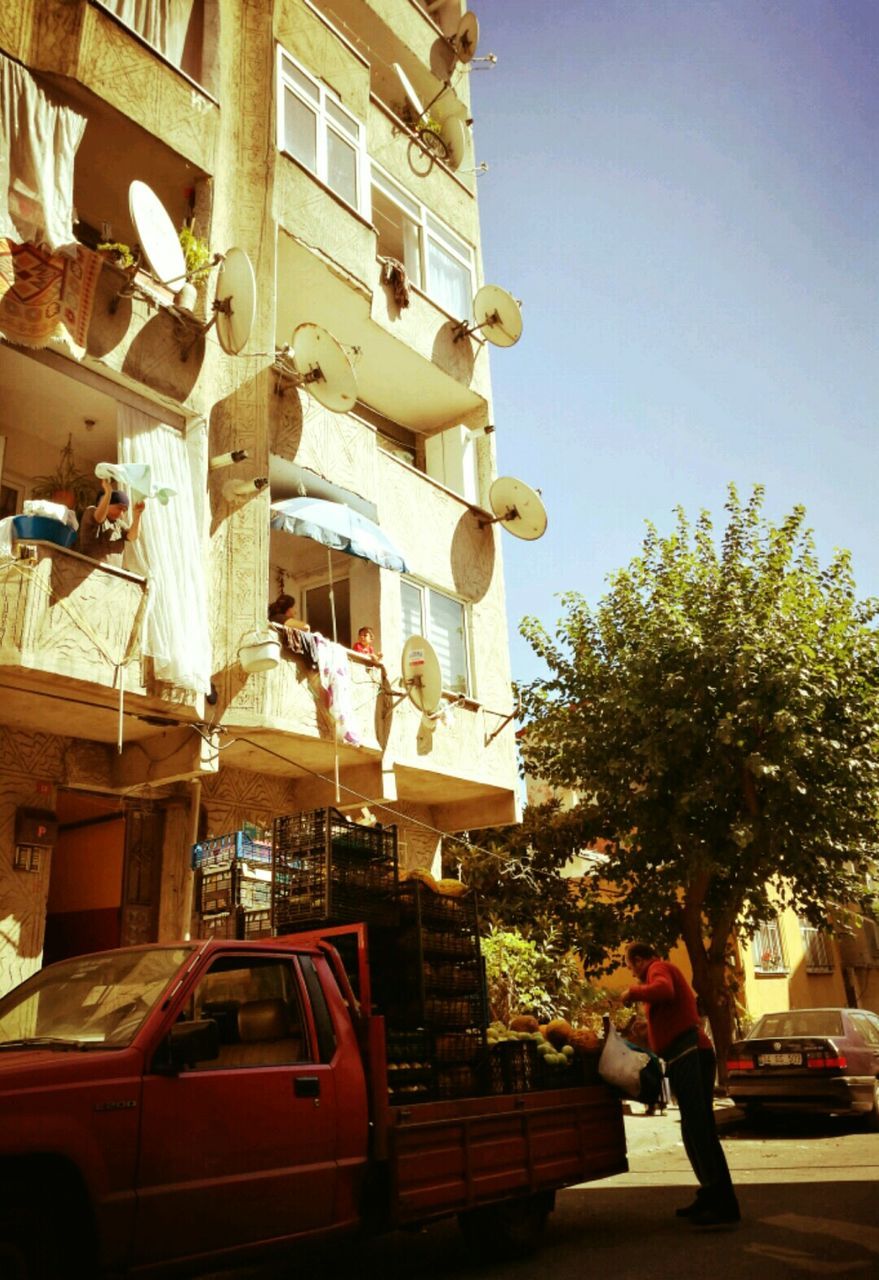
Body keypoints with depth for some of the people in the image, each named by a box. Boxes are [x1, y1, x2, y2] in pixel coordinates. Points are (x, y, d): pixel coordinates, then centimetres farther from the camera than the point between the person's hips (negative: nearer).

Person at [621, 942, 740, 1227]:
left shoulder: (659, 968, -2)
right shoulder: (665, 971, 27)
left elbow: (664, 991, -25)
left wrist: (633, 992, -12)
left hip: (689, 1053, -11)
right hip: (688, 1053, 11)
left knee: (700, 1128, -14)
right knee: (695, 1129, 14)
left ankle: (724, 1206, -17)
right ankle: (711, 1195, 19)